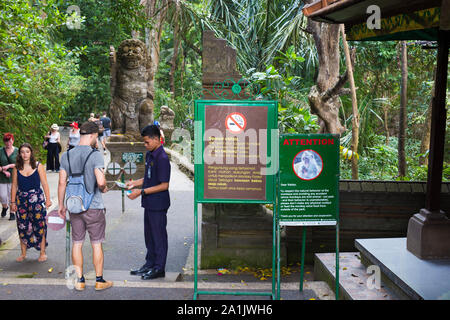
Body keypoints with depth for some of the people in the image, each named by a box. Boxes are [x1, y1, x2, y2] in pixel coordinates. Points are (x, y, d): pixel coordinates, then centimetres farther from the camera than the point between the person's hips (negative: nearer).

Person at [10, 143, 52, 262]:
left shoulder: (38, 166, -1)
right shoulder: (17, 168, 5)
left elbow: (45, 184, -1)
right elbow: (14, 186, 8)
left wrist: (48, 199, -6)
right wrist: (13, 202, 6)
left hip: (37, 199, -2)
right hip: (21, 199, 2)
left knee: (40, 226, -1)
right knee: (22, 227, 7)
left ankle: (42, 253, 9)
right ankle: (23, 253, 19)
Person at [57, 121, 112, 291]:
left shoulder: (66, 156, 3)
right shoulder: (95, 155, -13)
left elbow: (62, 182, 5)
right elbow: (101, 181, -22)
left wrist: (61, 205, 14)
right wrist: (104, 188, 1)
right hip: (94, 207, -4)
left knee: (77, 243, 11)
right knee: (96, 244, 6)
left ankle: (79, 280, 16)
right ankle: (99, 280, 14)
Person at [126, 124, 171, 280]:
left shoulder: (162, 158, -19)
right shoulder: (149, 155, 10)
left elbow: (164, 185, -21)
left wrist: (141, 192, -22)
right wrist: (135, 183, 4)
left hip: (158, 204, -9)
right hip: (149, 203, 9)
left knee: (159, 235, 2)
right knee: (149, 234, 17)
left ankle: (159, 268, 12)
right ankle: (150, 264, 30)